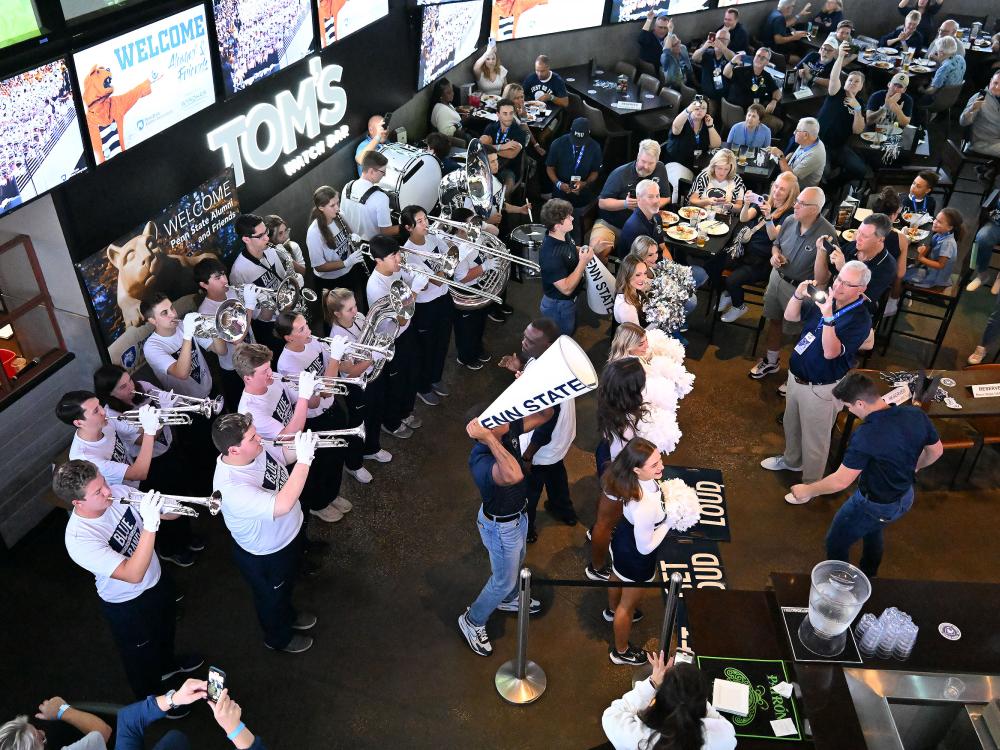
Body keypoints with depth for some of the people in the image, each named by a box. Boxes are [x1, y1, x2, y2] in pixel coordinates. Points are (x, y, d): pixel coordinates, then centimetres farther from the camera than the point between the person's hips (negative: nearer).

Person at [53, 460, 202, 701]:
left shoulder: (118, 493, -20)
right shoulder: (79, 538, -37)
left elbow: (168, 513, -9)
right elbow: (133, 574, -41)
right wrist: (150, 526, -50)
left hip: (156, 580, 6)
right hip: (127, 606, -6)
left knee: (165, 629, 33)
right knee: (142, 654, 22)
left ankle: (167, 664, 65)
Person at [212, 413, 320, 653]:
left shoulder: (256, 450, -19)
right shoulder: (231, 487, -43)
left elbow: (286, 455, 1)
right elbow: (282, 505, -51)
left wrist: (300, 446, -22)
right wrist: (304, 460, -46)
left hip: (290, 534, 7)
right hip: (265, 556, -7)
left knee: (286, 586, 35)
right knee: (272, 597, 25)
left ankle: (287, 615, 65)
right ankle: (279, 638, 54)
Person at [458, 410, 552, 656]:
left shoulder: (508, 430, -19)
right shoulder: (481, 461, -43)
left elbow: (545, 415, -10)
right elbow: (514, 476, -63)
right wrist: (489, 438, -59)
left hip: (517, 514, 8)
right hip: (500, 527, -8)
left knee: (516, 564, 33)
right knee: (504, 580, 16)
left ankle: (508, 600, 63)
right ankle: (472, 620, 42)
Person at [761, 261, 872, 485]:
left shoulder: (860, 319, -22)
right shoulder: (825, 300, -2)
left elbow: (831, 352, -32)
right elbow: (790, 317, 7)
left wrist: (828, 317, -42)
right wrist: (798, 294, -11)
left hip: (820, 389, -7)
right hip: (796, 378, 8)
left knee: (814, 440, 9)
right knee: (791, 425, 29)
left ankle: (810, 485, 28)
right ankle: (791, 460, 54)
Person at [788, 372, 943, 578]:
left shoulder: (865, 436, -37)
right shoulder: (916, 415, -17)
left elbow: (841, 481, -29)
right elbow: (936, 451, 1)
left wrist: (807, 491, -13)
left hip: (874, 506, -7)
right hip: (906, 497, 7)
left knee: (836, 544, 17)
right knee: (872, 531, 35)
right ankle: (868, 577, 56)